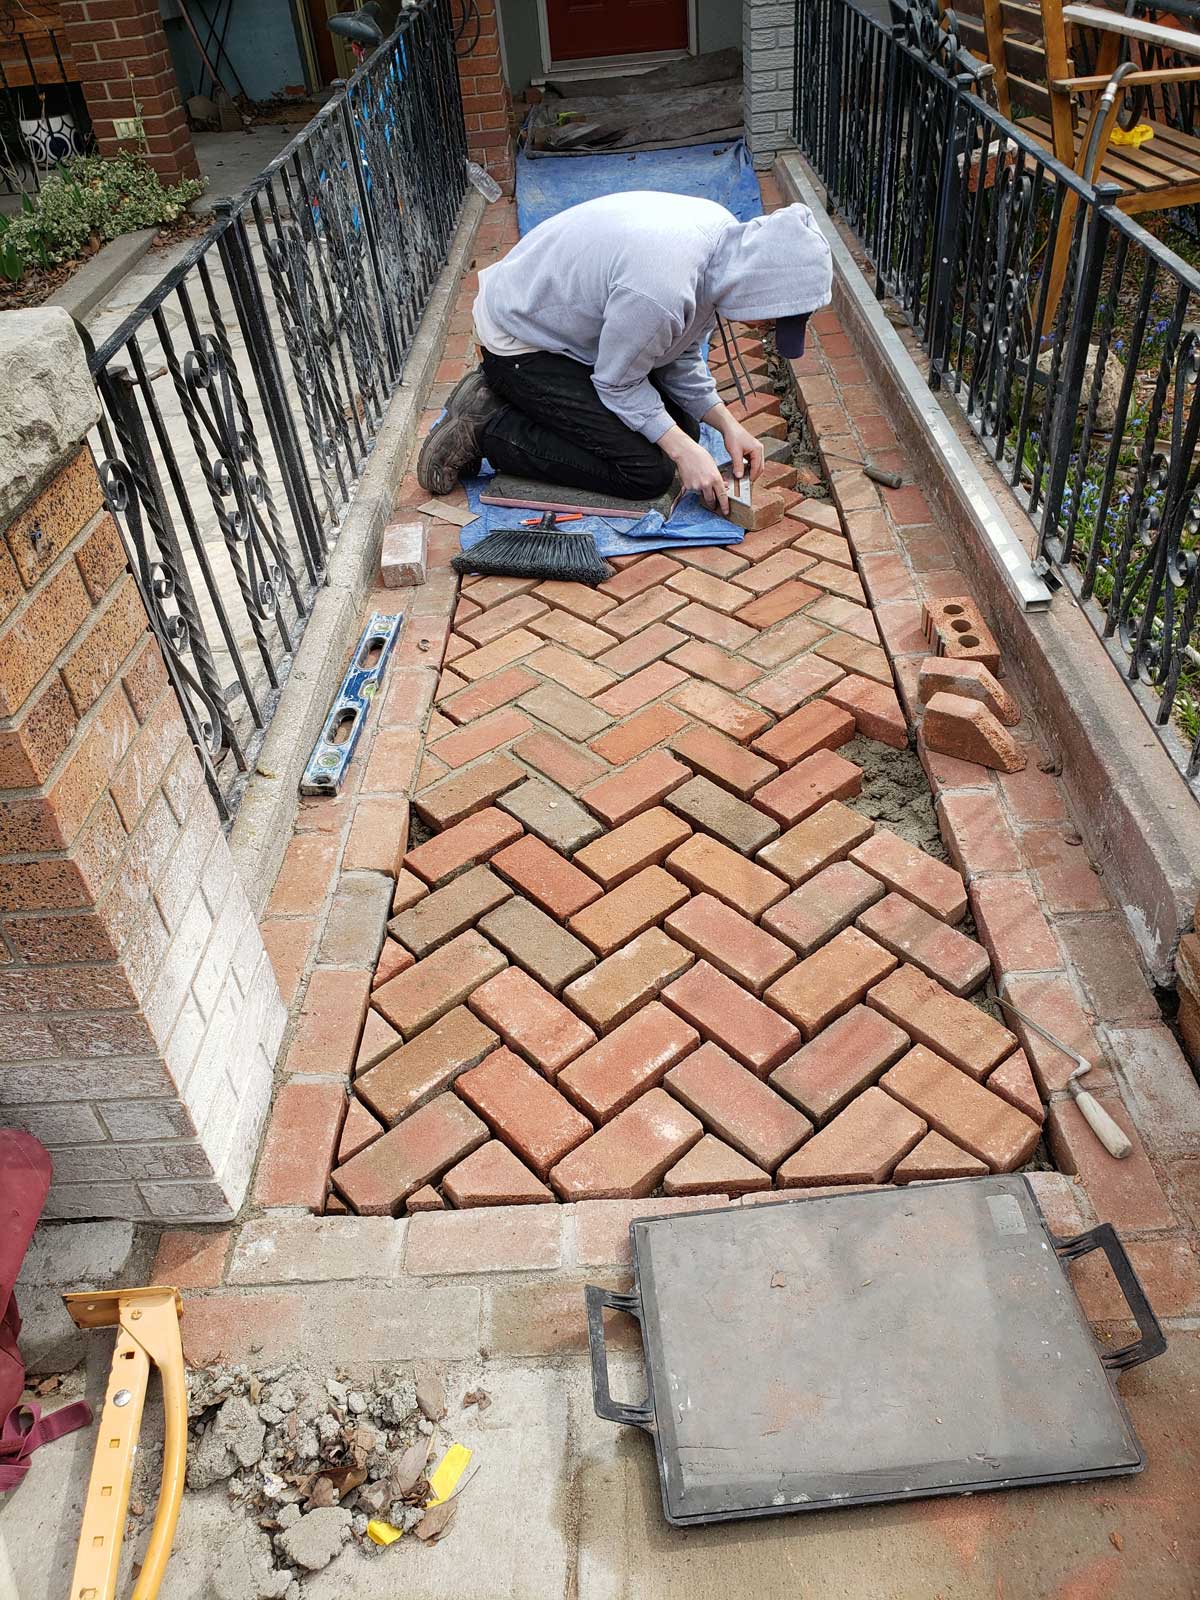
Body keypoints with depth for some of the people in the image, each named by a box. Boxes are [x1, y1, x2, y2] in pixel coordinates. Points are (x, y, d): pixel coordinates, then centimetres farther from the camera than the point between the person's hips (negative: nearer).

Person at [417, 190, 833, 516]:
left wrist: (728, 424, -2)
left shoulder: (725, 231, -6)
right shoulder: (659, 290, -36)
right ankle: (486, 429, -8)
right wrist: (682, 450, -20)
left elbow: (680, 356, 5)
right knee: (648, 472, -14)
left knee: (682, 428, 12)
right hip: (520, 345, -10)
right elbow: (618, 384, -19)